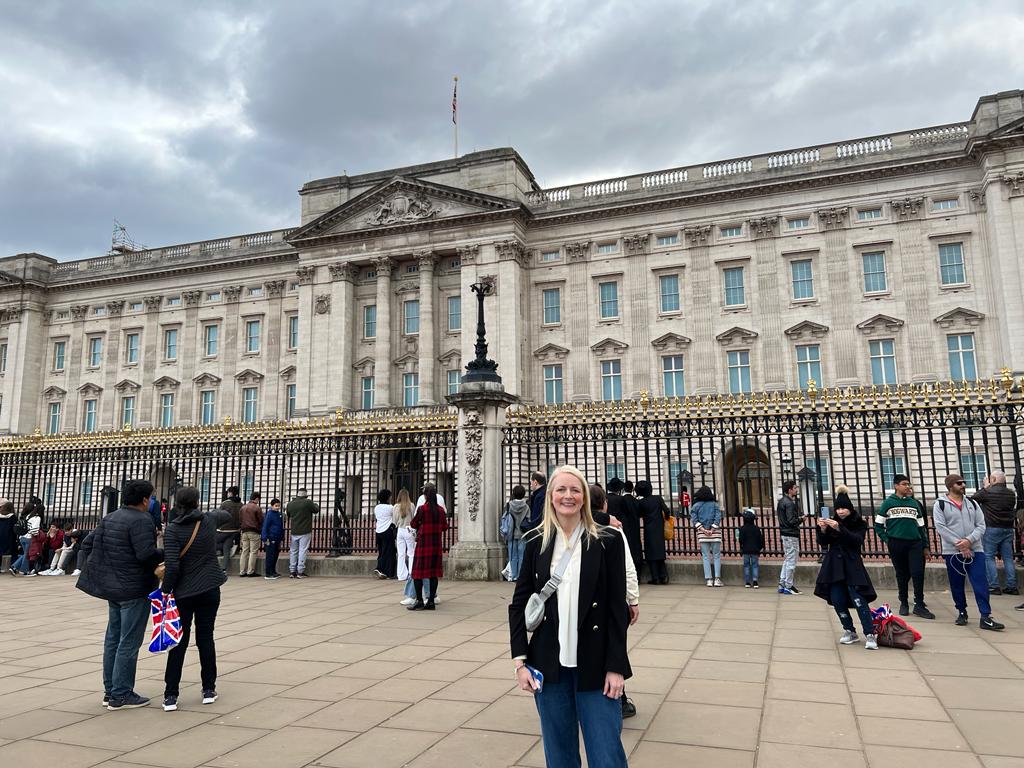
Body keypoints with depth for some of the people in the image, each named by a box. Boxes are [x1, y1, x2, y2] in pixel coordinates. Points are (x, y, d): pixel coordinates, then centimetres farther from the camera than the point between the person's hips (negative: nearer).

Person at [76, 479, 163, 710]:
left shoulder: (109, 518, 11)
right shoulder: (141, 520, -17)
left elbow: (87, 543, 14)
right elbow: (147, 554, -25)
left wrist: (100, 569, 20)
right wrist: (165, 555, -8)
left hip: (112, 587, 9)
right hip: (134, 590, -9)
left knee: (113, 638, 16)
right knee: (129, 642, -2)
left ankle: (110, 691, 25)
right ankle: (121, 695, 3)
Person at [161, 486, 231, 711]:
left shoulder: (172, 529, -12)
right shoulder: (209, 521, -2)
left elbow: (172, 566, -17)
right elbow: (225, 514, 22)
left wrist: (165, 590, -6)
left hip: (183, 592, -2)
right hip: (210, 590, 2)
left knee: (178, 643, 7)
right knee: (206, 638, 12)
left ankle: (171, 696, 9)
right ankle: (209, 690, 19)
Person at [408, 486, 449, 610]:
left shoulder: (422, 509, -10)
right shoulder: (441, 510, 3)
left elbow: (413, 524, 0)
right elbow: (445, 527, 10)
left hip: (423, 544, -4)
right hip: (436, 545, 5)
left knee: (418, 573, 4)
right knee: (433, 573, 8)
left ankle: (419, 601, 2)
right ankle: (431, 601, 9)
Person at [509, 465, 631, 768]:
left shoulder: (608, 541, -5)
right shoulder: (536, 543, 2)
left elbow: (617, 608, -4)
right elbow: (519, 603, 5)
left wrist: (616, 666, -7)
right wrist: (520, 660, -1)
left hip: (595, 665, -2)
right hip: (549, 664, 2)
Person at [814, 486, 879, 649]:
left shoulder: (859, 524, 0)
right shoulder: (833, 522, 8)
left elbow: (856, 540, -18)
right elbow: (823, 543, 2)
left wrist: (839, 529, -31)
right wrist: (823, 530, -18)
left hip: (852, 566, -4)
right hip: (834, 566, 4)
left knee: (859, 600, -13)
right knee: (837, 601, 0)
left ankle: (870, 635, -10)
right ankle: (850, 632, 14)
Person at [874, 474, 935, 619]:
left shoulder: (915, 503, 12)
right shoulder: (888, 503, 3)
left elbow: (921, 526, 17)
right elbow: (878, 524, 5)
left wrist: (925, 546, 15)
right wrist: (887, 540, -3)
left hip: (915, 543, 2)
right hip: (896, 544, -2)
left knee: (918, 573, -8)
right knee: (902, 575, 6)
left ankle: (919, 605, 1)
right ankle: (903, 604, 18)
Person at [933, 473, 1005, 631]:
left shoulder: (972, 503, 10)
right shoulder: (940, 504, -3)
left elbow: (981, 525, 4)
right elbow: (941, 528, -11)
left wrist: (969, 540, -14)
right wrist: (959, 545, -16)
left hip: (975, 550, 3)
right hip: (952, 551, -2)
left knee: (981, 584, -5)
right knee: (956, 585, 8)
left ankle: (985, 617, -4)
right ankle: (962, 613, 24)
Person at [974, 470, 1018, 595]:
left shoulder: (987, 492, -12)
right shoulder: (1011, 494, 7)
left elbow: (974, 498, 3)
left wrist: (985, 487, 13)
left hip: (992, 529, -6)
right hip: (1008, 529, 6)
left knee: (989, 557, 0)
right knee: (1008, 558, 9)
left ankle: (994, 586, -4)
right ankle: (1012, 586, 10)